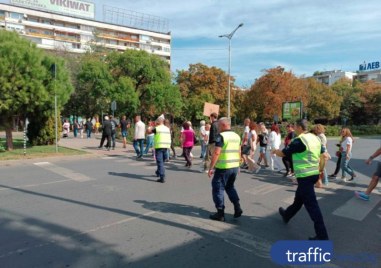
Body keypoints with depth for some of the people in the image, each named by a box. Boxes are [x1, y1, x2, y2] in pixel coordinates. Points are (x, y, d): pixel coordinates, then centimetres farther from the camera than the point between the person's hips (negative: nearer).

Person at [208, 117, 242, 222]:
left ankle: (220, 214, 10)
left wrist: (211, 168, -16)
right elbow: (239, 152, 15)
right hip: (235, 167, 8)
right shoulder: (237, 136, 10)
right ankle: (237, 207, 15)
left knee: (218, 189, 5)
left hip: (223, 168, -8)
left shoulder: (221, 136, -14)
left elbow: (216, 153, -20)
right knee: (230, 187, 24)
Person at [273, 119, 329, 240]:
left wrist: (275, 151, 12)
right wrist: (321, 167, 24)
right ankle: (287, 215, 45)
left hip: (305, 176, -9)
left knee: (311, 205, -4)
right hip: (314, 174, 9)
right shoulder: (315, 138, 8)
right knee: (299, 198, 24)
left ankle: (322, 235, 1)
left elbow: (283, 153, -9)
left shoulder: (298, 141, -18)